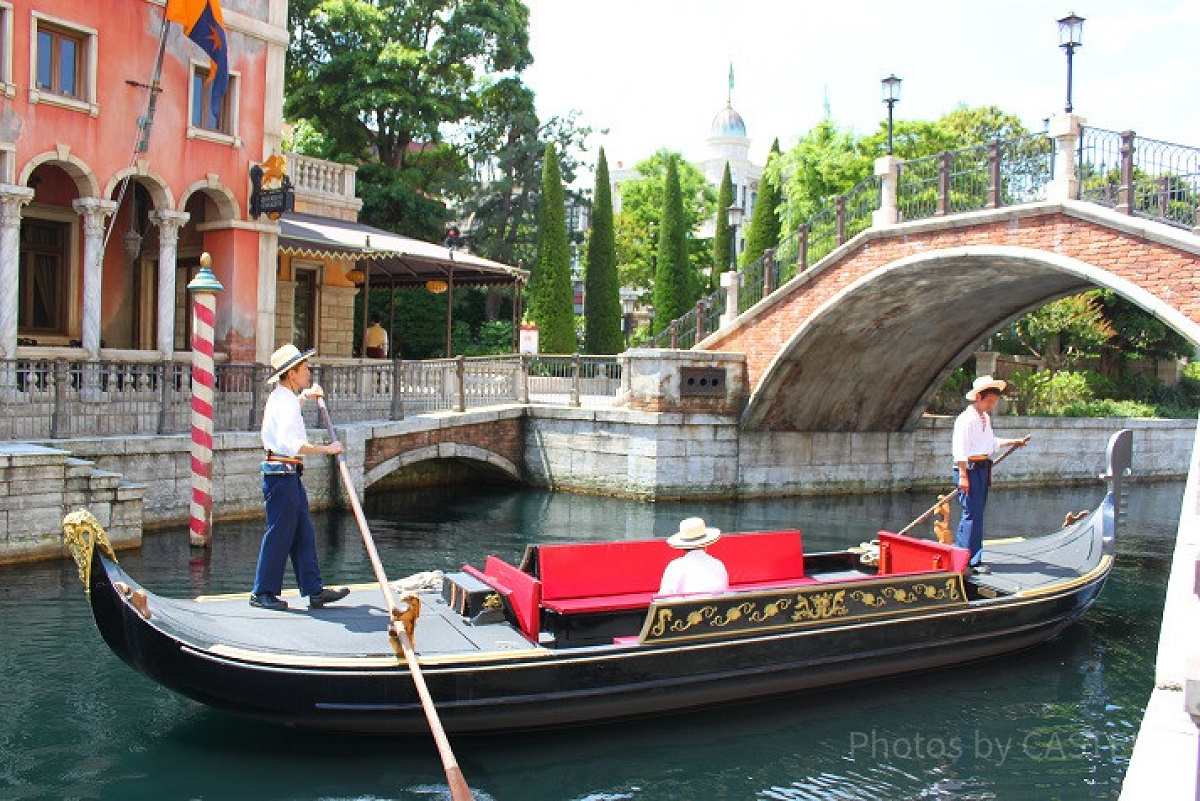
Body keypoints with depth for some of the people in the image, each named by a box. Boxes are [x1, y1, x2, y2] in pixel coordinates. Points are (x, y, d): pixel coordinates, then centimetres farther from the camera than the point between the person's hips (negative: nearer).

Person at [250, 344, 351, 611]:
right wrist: (327, 449, -25)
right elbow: (292, 443, -30)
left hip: (290, 475, 11)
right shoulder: (284, 402, -17)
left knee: (304, 534, 9)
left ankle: (314, 590, 12)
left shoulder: (282, 397, 16)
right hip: (281, 474, -11)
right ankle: (262, 592, 8)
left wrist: (305, 394, 37)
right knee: (279, 534, -2)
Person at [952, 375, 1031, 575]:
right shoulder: (966, 419, -14)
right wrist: (963, 476, -23)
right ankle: (973, 561, -6)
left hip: (983, 468, 10)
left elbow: (992, 442, 31)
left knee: (975, 513, 13)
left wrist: (1015, 442, 33)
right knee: (972, 514, -9)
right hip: (970, 468, -10)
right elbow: (960, 450, -19)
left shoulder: (986, 418, 16)